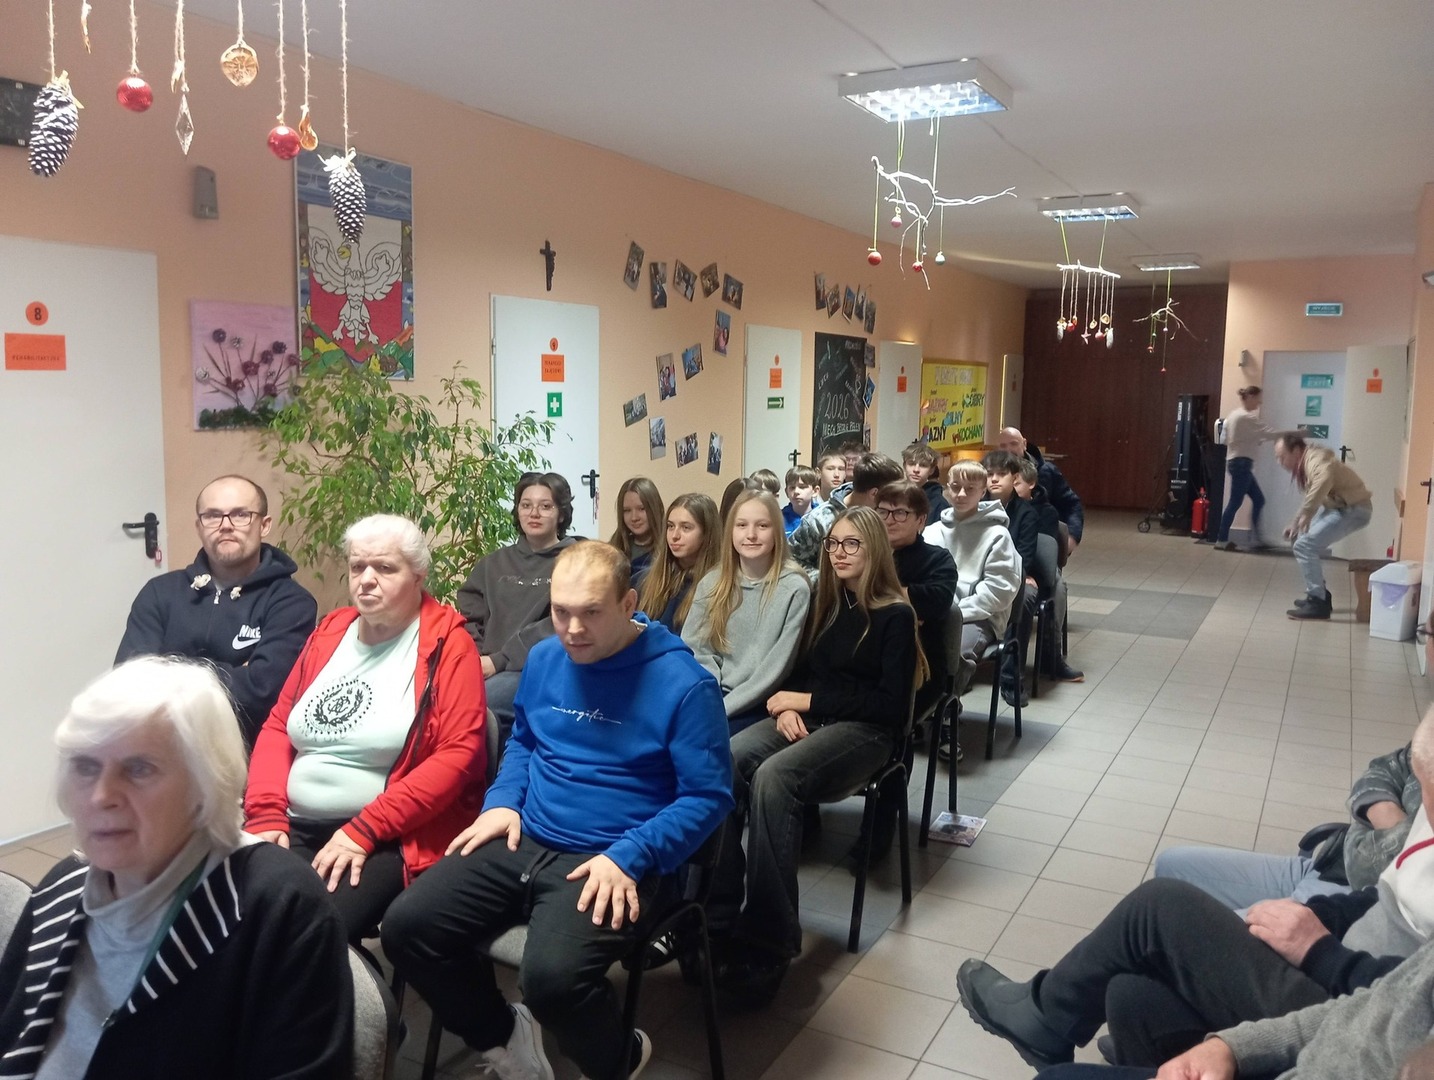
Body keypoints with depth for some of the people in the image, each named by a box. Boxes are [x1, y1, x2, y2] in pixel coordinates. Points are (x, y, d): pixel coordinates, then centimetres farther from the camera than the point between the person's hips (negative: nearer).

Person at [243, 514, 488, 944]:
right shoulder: (328, 633, 14)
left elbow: (456, 755, -13)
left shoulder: (447, 645, -5)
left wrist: (363, 830, -17)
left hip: (389, 841, -5)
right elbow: (277, 726, 17)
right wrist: (267, 815, 0)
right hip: (296, 829, 6)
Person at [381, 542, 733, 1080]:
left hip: (614, 861, -6)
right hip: (525, 841, 6)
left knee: (552, 975, -31)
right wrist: (502, 802, 4)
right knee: (407, 927, -9)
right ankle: (504, 1034, 18)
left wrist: (628, 857, -22)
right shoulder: (543, 659, 6)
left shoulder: (683, 683, -13)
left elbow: (708, 796, -11)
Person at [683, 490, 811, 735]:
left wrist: (722, 708, -14)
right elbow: (693, 648, 6)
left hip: (755, 706, -4)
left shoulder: (794, 588, -5)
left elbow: (775, 668, -9)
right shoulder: (712, 583, 8)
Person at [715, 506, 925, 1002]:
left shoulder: (895, 616, -2)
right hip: (808, 718, 6)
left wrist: (808, 700, -10)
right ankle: (715, 914, -29)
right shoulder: (826, 603, 17)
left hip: (864, 731, -5)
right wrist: (788, 705, -3)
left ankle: (769, 941, -29)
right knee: (724, 761, -27)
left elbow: (890, 705, -9)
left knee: (772, 776, -35)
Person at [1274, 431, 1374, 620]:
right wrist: (1296, 524, 14)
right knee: (1300, 541, 16)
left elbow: (1324, 480, -49)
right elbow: (1312, 498, 19)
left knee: (1304, 546, -18)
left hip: (1354, 509, -10)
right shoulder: (1304, 465, 7)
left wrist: (1305, 515, -46)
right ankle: (1319, 595, 22)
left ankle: (1318, 603, -13)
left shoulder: (1316, 460, -25)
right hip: (1337, 506, 10)